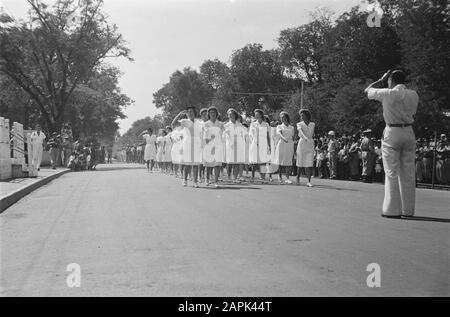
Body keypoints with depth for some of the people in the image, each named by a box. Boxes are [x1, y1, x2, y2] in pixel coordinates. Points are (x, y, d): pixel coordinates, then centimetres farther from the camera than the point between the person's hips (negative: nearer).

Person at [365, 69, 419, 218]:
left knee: (392, 173, -1)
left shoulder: (387, 94, -6)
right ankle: (408, 209, 12)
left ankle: (393, 209, -3)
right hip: (409, 133, 4)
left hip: (392, 133, -4)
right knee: (408, 173, 7)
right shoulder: (413, 95, 5)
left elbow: (367, 90, 9)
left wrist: (381, 80, 19)